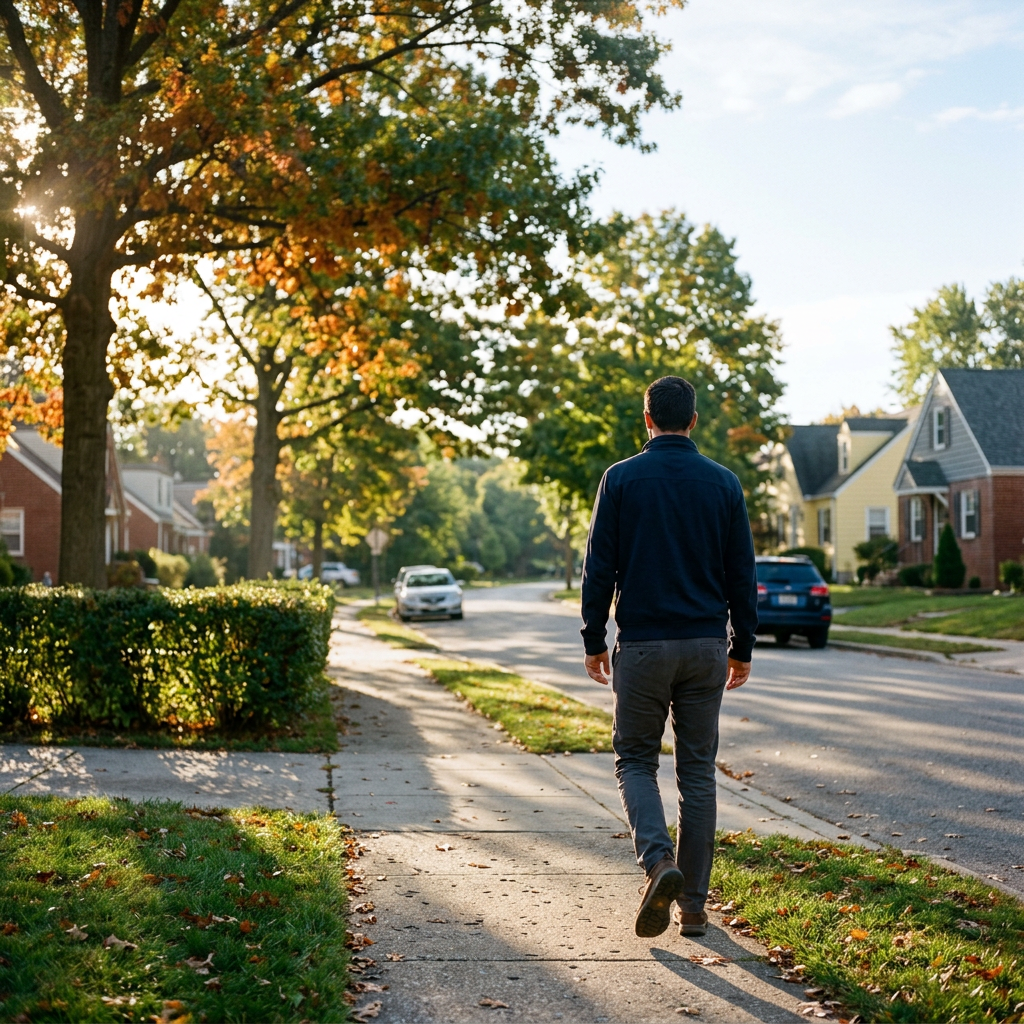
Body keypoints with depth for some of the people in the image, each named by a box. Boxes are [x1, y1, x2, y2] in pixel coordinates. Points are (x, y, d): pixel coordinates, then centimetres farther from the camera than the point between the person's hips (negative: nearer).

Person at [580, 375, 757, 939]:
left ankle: (658, 861, -14)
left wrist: (594, 642, 4)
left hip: (642, 645, -2)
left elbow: (599, 567, -4)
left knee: (635, 759, 11)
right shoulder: (723, 483, 3)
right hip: (706, 646, 2)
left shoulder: (621, 479, -3)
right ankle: (693, 904, 12)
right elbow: (742, 573, 6)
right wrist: (742, 648, 14)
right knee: (698, 771, 9)